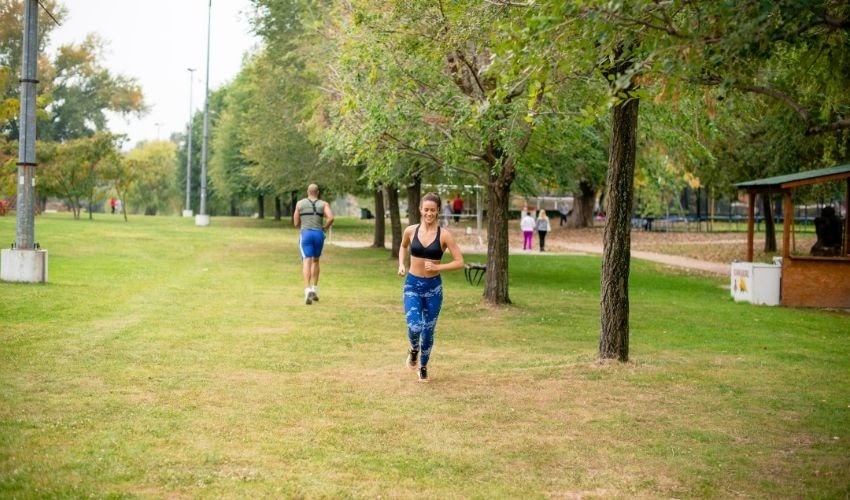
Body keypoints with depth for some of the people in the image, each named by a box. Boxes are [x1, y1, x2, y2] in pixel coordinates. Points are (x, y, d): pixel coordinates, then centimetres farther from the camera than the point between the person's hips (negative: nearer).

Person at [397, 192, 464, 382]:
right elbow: (403, 247, 20)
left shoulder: (444, 235, -9)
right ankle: (413, 350, 19)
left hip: (433, 287, 0)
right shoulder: (411, 231, -3)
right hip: (412, 284, 0)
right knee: (414, 327, -17)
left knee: (428, 331, 10)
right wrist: (401, 264, 4)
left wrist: (437, 267, -18)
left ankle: (423, 367, 35)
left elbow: (459, 262, -9)